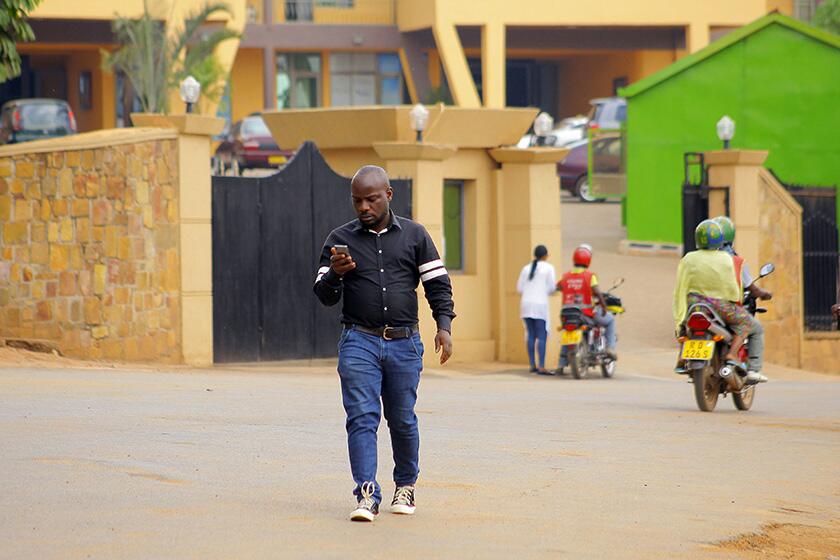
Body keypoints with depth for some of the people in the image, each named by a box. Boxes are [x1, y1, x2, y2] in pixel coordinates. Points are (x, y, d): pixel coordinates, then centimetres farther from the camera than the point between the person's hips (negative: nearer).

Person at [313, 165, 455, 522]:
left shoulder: (414, 235, 8)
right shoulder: (340, 240, 7)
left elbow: (437, 283, 9)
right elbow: (325, 296, 7)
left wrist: (444, 325, -4)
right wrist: (334, 274, -15)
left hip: (405, 344, 1)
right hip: (359, 342, -1)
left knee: (403, 419, 8)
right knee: (362, 417, -12)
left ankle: (405, 486, 27)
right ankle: (366, 495, -16)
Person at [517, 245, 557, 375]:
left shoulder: (526, 268, 13)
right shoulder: (548, 268, -1)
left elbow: (519, 288, 12)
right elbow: (552, 288, -5)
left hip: (526, 304, 5)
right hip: (540, 304, -5)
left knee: (531, 335, 10)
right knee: (542, 336, -7)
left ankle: (532, 365, 10)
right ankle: (541, 367, -15)